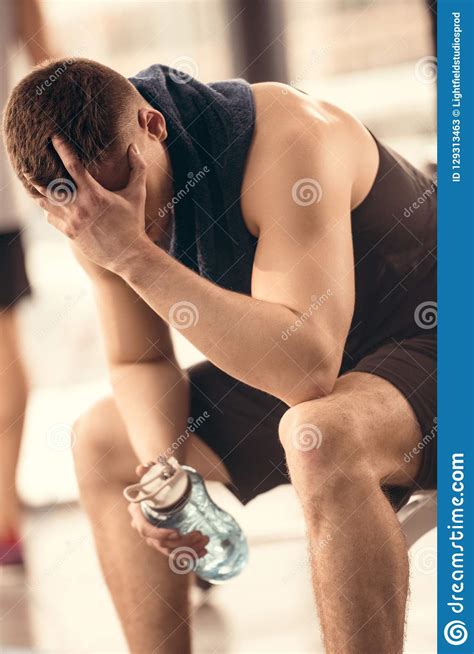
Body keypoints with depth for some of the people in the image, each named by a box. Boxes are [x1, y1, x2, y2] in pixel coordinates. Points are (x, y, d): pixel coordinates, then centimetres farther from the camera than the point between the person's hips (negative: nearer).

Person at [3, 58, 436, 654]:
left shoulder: (286, 140, -31)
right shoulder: (93, 210, -8)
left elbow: (308, 367, -40)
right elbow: (137, 361, 4)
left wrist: (135, 255, -41)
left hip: (430, 343, -8)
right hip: (295, 371, 8)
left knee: (322, 438, -39)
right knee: (101, 440, 7)